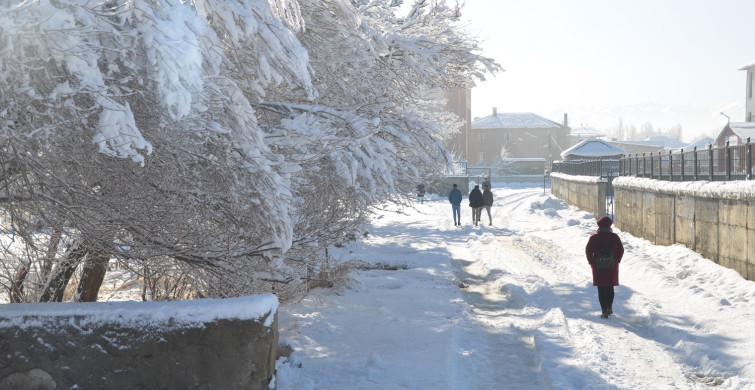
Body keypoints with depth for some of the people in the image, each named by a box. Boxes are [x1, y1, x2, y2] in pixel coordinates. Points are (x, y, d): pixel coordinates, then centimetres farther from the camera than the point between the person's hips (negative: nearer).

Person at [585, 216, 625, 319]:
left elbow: (588, 251, -7)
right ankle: (609, 308, 25)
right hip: (612, 267, 2)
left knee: (601, 289, 2)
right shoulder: (615, 237, -2)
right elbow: (621, 250, 1)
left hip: (598, 267, -2)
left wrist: (592, 262, 3)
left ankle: (604, 311, -4)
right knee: (610, 288, 18)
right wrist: (617, 261, 10)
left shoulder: (594, 238, -7)